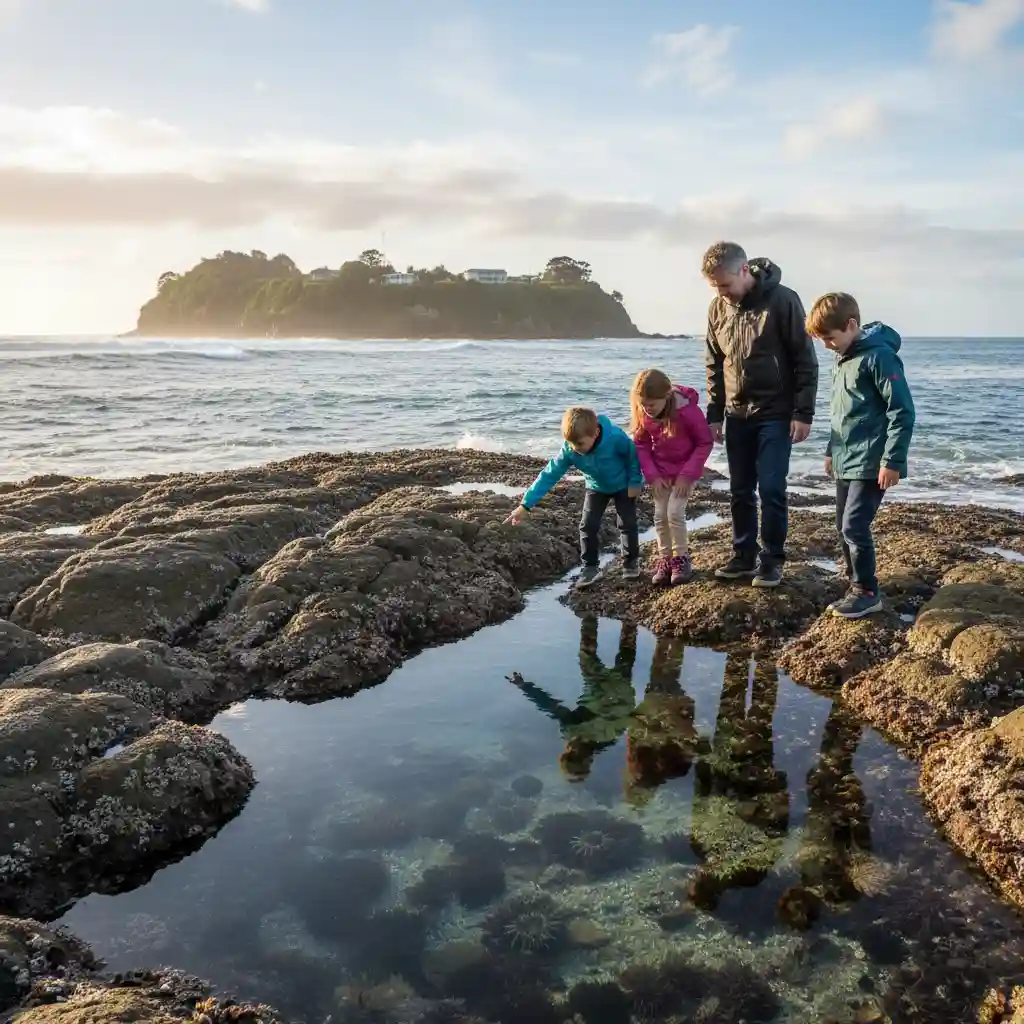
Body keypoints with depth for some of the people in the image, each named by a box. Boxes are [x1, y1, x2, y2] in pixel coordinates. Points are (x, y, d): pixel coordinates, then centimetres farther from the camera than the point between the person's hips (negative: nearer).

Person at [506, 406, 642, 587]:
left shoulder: (616, 437, -38)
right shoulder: (569, 450, -29)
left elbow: (634, 455, -19)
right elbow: (549, 475, -28)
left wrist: (635, 482, -14)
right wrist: (526, 505, -31)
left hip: (624, 485, -2)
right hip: (597, 487, 3)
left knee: (627, 523, -2)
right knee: (588, 525, -5)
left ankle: (631, 562, 19)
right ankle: (590, 567, 9)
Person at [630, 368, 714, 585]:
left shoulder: (688, 411, -27)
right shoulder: (642, 414, -15)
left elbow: (705, 443, -17)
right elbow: (641, 444, -3)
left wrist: (687, 475, -19)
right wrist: (652, 476, -12)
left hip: (685, 471, -4)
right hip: (660, 472, 4)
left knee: (674, 512, -13)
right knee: (660, 515, 2)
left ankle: (681, 558, 4)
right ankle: (664, 559, 16)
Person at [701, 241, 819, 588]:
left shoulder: (782, 300, -13)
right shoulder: (718, 307, 2)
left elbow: (805, 360, -10)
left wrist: (803, 413, -13)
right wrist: (714, 414, 9)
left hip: (776, 414, -5)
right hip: (737, 416, 5)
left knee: (771, 489, -4)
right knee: (740, 491, 9)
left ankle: (772, 560, 9)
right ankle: (744, 556, 21)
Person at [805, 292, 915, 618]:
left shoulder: (879, 355, -16)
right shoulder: (844, 357, 12)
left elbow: (902, 410, -18)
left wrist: (892, 460, -19)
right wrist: (832, 450, 23)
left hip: (871, 464, -9)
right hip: (846, 462, 9)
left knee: (855, 527, -9)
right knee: (844, 527, 12)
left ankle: (867, 592, 3)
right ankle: (858, 583, 24)